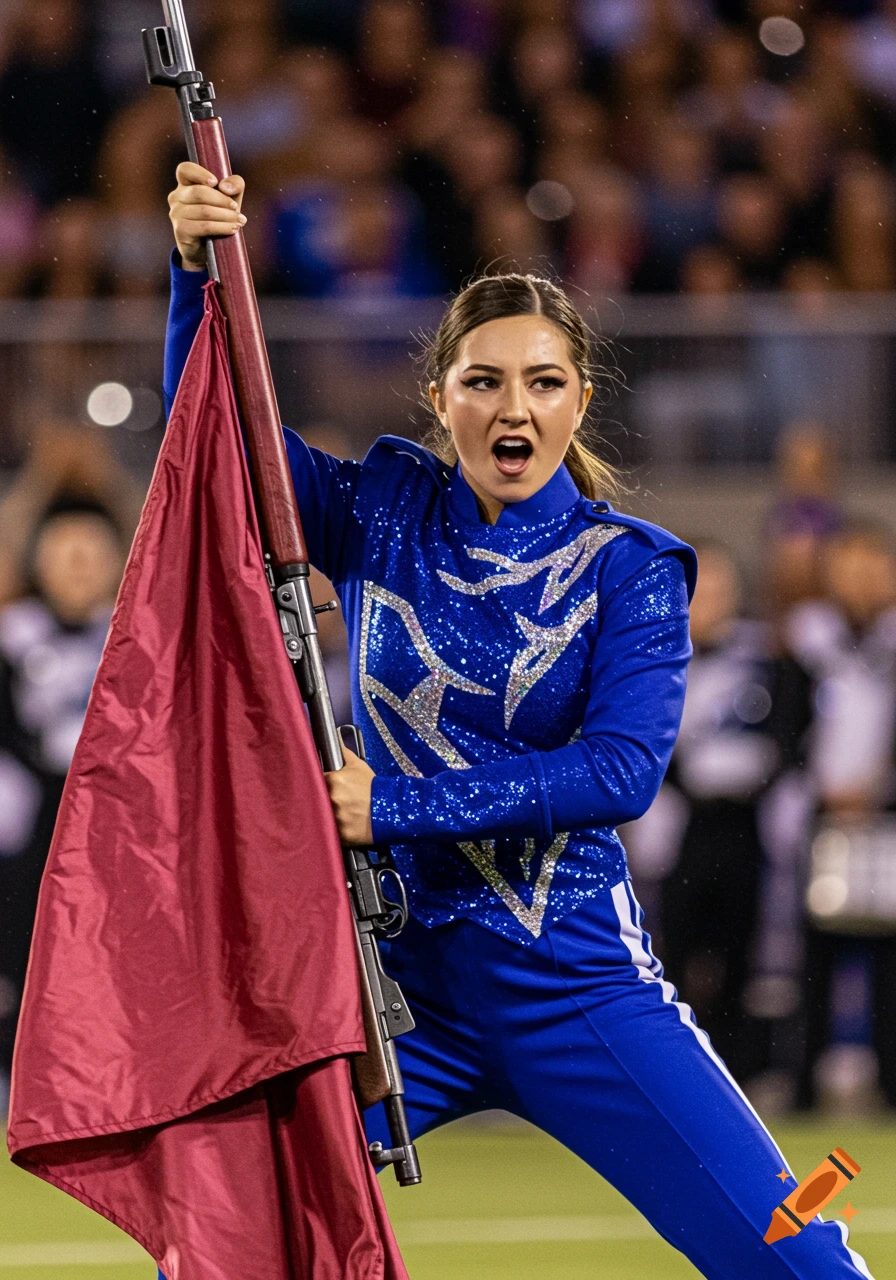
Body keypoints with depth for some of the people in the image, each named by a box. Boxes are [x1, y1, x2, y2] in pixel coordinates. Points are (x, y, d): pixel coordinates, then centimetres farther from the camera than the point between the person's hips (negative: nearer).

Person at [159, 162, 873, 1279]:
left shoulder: (631, 568, -4)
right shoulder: (385, 514, 4)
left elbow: (622, 774, -14)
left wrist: (398, 805, -19)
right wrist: (198, 268, -18)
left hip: (574, 982, -2)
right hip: (394, 972, 2)